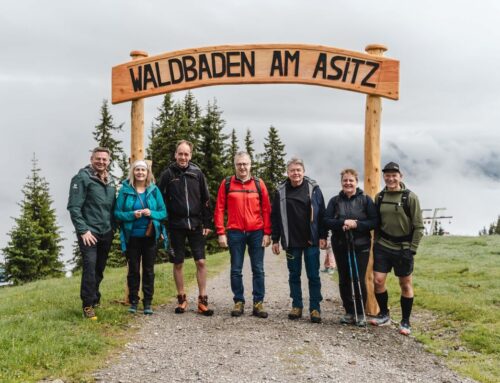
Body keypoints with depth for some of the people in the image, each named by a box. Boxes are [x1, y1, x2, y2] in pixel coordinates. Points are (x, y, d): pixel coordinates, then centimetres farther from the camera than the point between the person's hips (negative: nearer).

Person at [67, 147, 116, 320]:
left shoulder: (111, 180, 13)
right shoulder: (82, 178, -8)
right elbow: (74, 207, -13)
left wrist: (113, 227, 11)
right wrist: (83, 230, -19)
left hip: (106, 233, 6)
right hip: (89, 232, -6)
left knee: (100, 269, 14)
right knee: (89, 267, -12)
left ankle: (94, 297, 30)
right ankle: (88, 304, -5)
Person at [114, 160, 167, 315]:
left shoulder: (154, 190, 2)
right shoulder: (125, 190, -1)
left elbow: (163, 212, 3)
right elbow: (117, 213, -2)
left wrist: (152, 213, -16)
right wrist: (132, 215, -19)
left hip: (150, 236, 1)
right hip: (132, 237, -1)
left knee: (149, 270, 6)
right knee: (133, 270, 7)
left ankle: (148, 303, 14)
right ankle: (133, 301, 18)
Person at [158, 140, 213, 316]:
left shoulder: (197, 173, 4)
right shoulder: (168, 174, 0)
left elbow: (206, 200, 6)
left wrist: (207, 224, 2)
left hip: (196, 225, 1)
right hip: (176, 226, -1)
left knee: (201, 262, -2)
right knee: (178, 263, 6)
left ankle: (202, 300, 7)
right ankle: (181, 299, 18)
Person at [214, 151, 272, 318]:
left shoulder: (259, 184, 4)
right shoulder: (227, 184, 2)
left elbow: (266, 210, 4)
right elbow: (219, 209, 1)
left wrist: (267, 233, -2)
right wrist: (221, 233, -5)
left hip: (256, 233, 1)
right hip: (235, 233, 0)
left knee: (258, 269, 4)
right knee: (236, 270, 5)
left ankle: (258, 303, 12)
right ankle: (239, 302, 15)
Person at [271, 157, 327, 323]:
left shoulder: (313, 188, -1)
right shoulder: (281, 191, 3)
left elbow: (321, 214, 0)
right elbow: (275, 217, 6)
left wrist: (323, 236, -5)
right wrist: (275, 240, 3)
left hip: (311, 241, -2)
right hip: (291, 242, 2)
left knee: (313, 276, 2)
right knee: (294, 275, 9)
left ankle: (315, 308, 9)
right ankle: (297, 306, 20)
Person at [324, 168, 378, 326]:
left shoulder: (365, 199, -1)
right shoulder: (335, 201, 6)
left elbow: (374, 221, -5)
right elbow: (327, 220, -2)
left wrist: (356, 224, -19)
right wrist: (342, 223, -19)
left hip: (361, 246, -3)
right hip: (340, 246, 3)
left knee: (359, 280, -3)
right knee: (344, 280, 8)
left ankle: (361, 314, 11)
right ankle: (349, 312, 21)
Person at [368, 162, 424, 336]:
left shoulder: (410, 197, -9)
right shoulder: (379, 197, 3)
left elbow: (418, 226, -8)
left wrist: (412, 249, -12)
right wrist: (376, 242, 7)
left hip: (403, 248, -3)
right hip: (382, 246, 3)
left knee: (405, 284, 6)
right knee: (378, 280, -1)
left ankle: (405, 321, 19)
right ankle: (384, 314, 21)